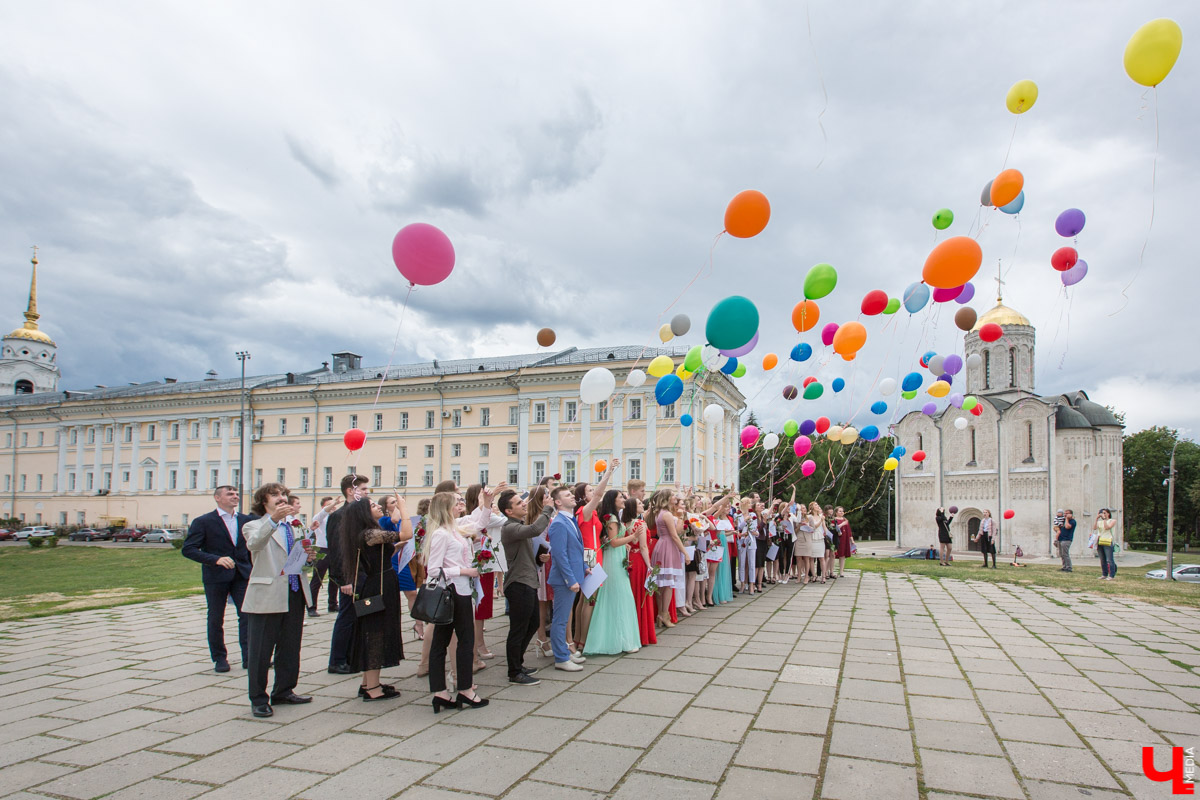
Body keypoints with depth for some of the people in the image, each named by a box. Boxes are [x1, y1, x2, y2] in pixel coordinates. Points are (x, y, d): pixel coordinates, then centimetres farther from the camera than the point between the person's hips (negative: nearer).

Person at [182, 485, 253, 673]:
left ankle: (249, 657, 4)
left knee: (247, 615, -3)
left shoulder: (246, 520, 8)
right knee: (216, 619, 8)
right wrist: (216, 559, -23)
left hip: (242, 575, 3)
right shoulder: (203, 522, -5)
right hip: (216, 576, -3)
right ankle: (219, 658, 23)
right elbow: (188, 549, -12)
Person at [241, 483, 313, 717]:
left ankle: (284, 691, 29)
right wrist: (274, 519, -42)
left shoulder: (296, 526, 16)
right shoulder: (254, 526, -3)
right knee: (260, 651, 2)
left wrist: (308, 556, -3)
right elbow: (254, 543, -27)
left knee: (290, 648, 15)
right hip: (267, 596, -6)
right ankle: (258, 699, 14)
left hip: (295, 595, 6)